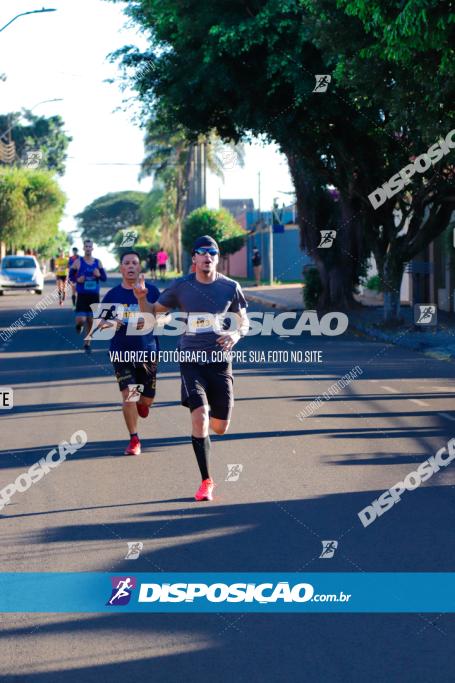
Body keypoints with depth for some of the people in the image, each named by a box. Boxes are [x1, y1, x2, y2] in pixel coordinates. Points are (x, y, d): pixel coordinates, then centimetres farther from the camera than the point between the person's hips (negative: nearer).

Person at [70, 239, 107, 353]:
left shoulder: (98, 262, 4)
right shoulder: (78, 262, -4)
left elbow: (105, 278, 6)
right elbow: (70, 275, 1)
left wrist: (99, 275, -15)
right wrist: (77, 279, -19)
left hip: (94, 295, 3)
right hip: (82, 295, -3)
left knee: (91, 320, 6)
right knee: (81, 319, -15)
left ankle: (87, 344, 19)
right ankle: (79, 325, 24)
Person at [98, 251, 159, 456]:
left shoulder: (151, 291, 1)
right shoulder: (112, 295, 3)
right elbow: (101, 322, 10)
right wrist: (109, 324, -13)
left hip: (147, 350, 1)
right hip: (121, 351, 0)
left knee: (147, 399, 6)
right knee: (128, 394, -13)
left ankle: (140, 402, 46)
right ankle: (134, 440, 0)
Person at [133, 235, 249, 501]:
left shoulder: (230, 287, 1)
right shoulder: (181, 287, 0)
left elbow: (244, 322, 11)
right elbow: (153, 311, 10)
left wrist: (236, 334, -12)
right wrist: (141, 298, -10)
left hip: (220, 360, 1)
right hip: (191, 359, -1)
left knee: (220, 427, 5)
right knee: (199, 416, -19)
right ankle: (206, 481, -9)